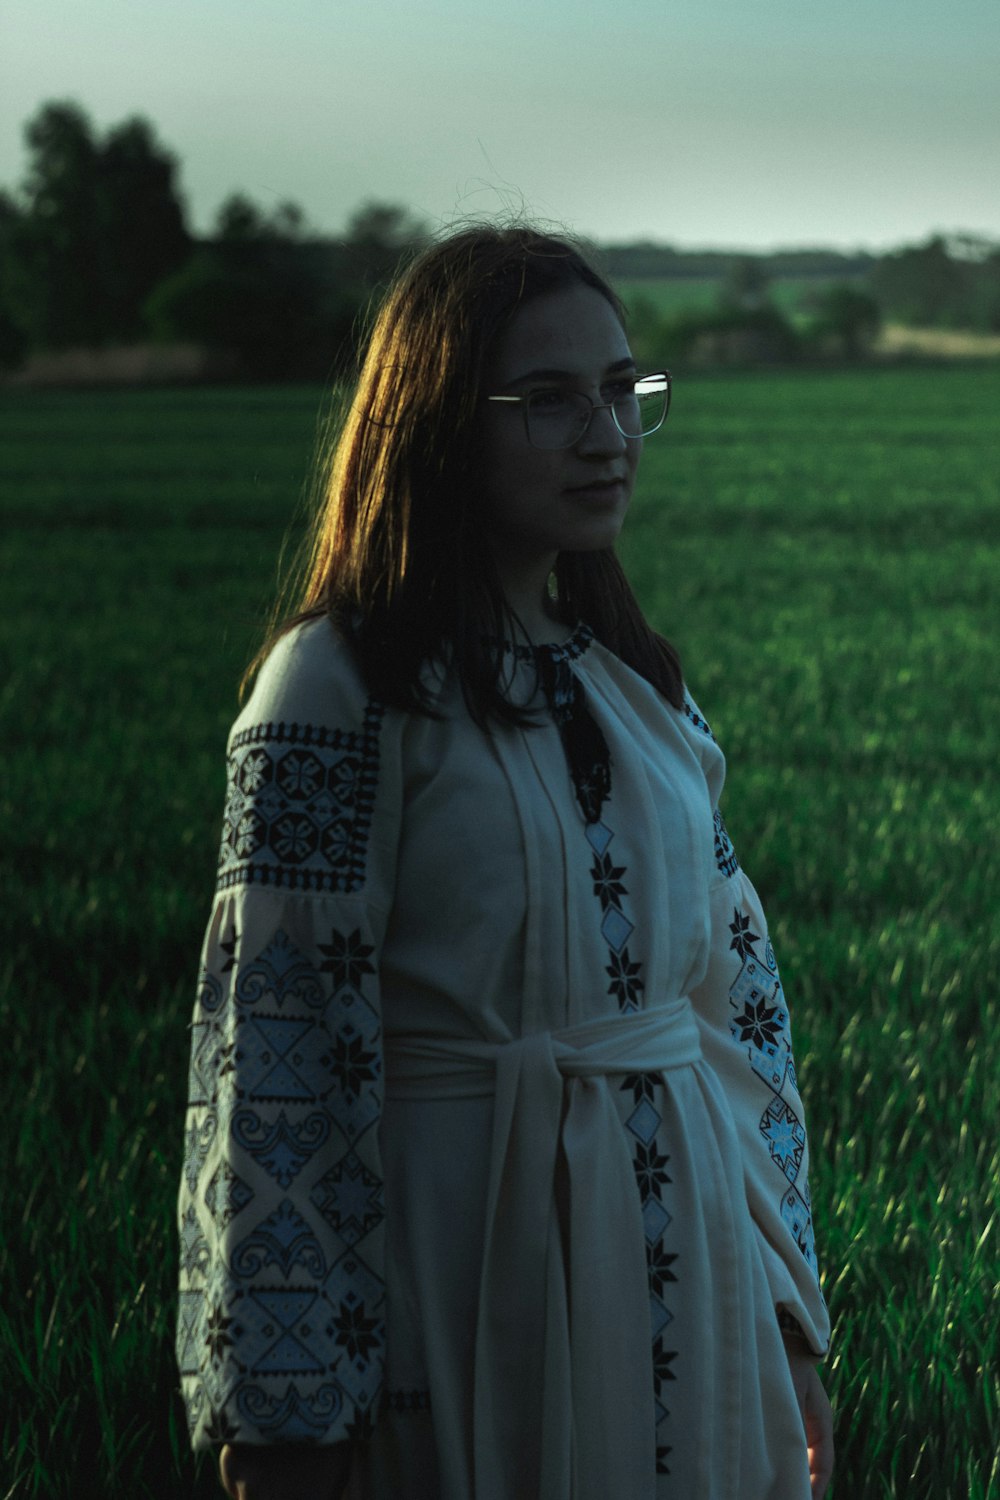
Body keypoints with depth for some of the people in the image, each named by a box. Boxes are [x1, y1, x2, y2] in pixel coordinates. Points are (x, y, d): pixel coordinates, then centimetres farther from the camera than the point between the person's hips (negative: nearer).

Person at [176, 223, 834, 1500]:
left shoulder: (633, 679, 8)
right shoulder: (341, 687, -12)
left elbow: (736, 978, 12)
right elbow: (275, 1050, -15)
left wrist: (788, 1308, 10)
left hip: (688, 1250, 6)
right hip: (470, 1273, -6)